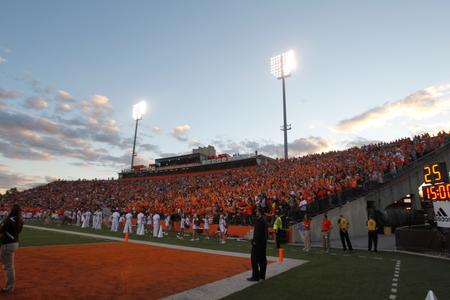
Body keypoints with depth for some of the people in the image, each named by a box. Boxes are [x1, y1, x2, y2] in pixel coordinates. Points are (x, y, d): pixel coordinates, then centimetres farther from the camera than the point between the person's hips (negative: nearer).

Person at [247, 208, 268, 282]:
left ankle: (255, 276, 0)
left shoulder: (259, 220, -18)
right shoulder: (264, 221, 11)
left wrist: (255, 241, -19)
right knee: (262, 259, 14)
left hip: (258, 243, -10)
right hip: (263, 243, 10)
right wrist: (264, 241, 20)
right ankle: (262, 275, 24)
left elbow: (258, 232, -23)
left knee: (254, 259, -3)